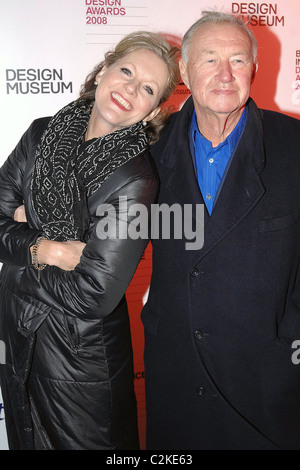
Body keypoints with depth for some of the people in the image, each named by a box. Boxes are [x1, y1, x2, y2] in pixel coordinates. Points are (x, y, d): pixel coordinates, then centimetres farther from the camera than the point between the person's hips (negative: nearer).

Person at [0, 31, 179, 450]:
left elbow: (93, 295, -23)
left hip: (82, 356, -5)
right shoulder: (43, 134, -4)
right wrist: (40, 249, -21)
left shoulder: (136, 180, -21)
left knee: (81, 440, 19)